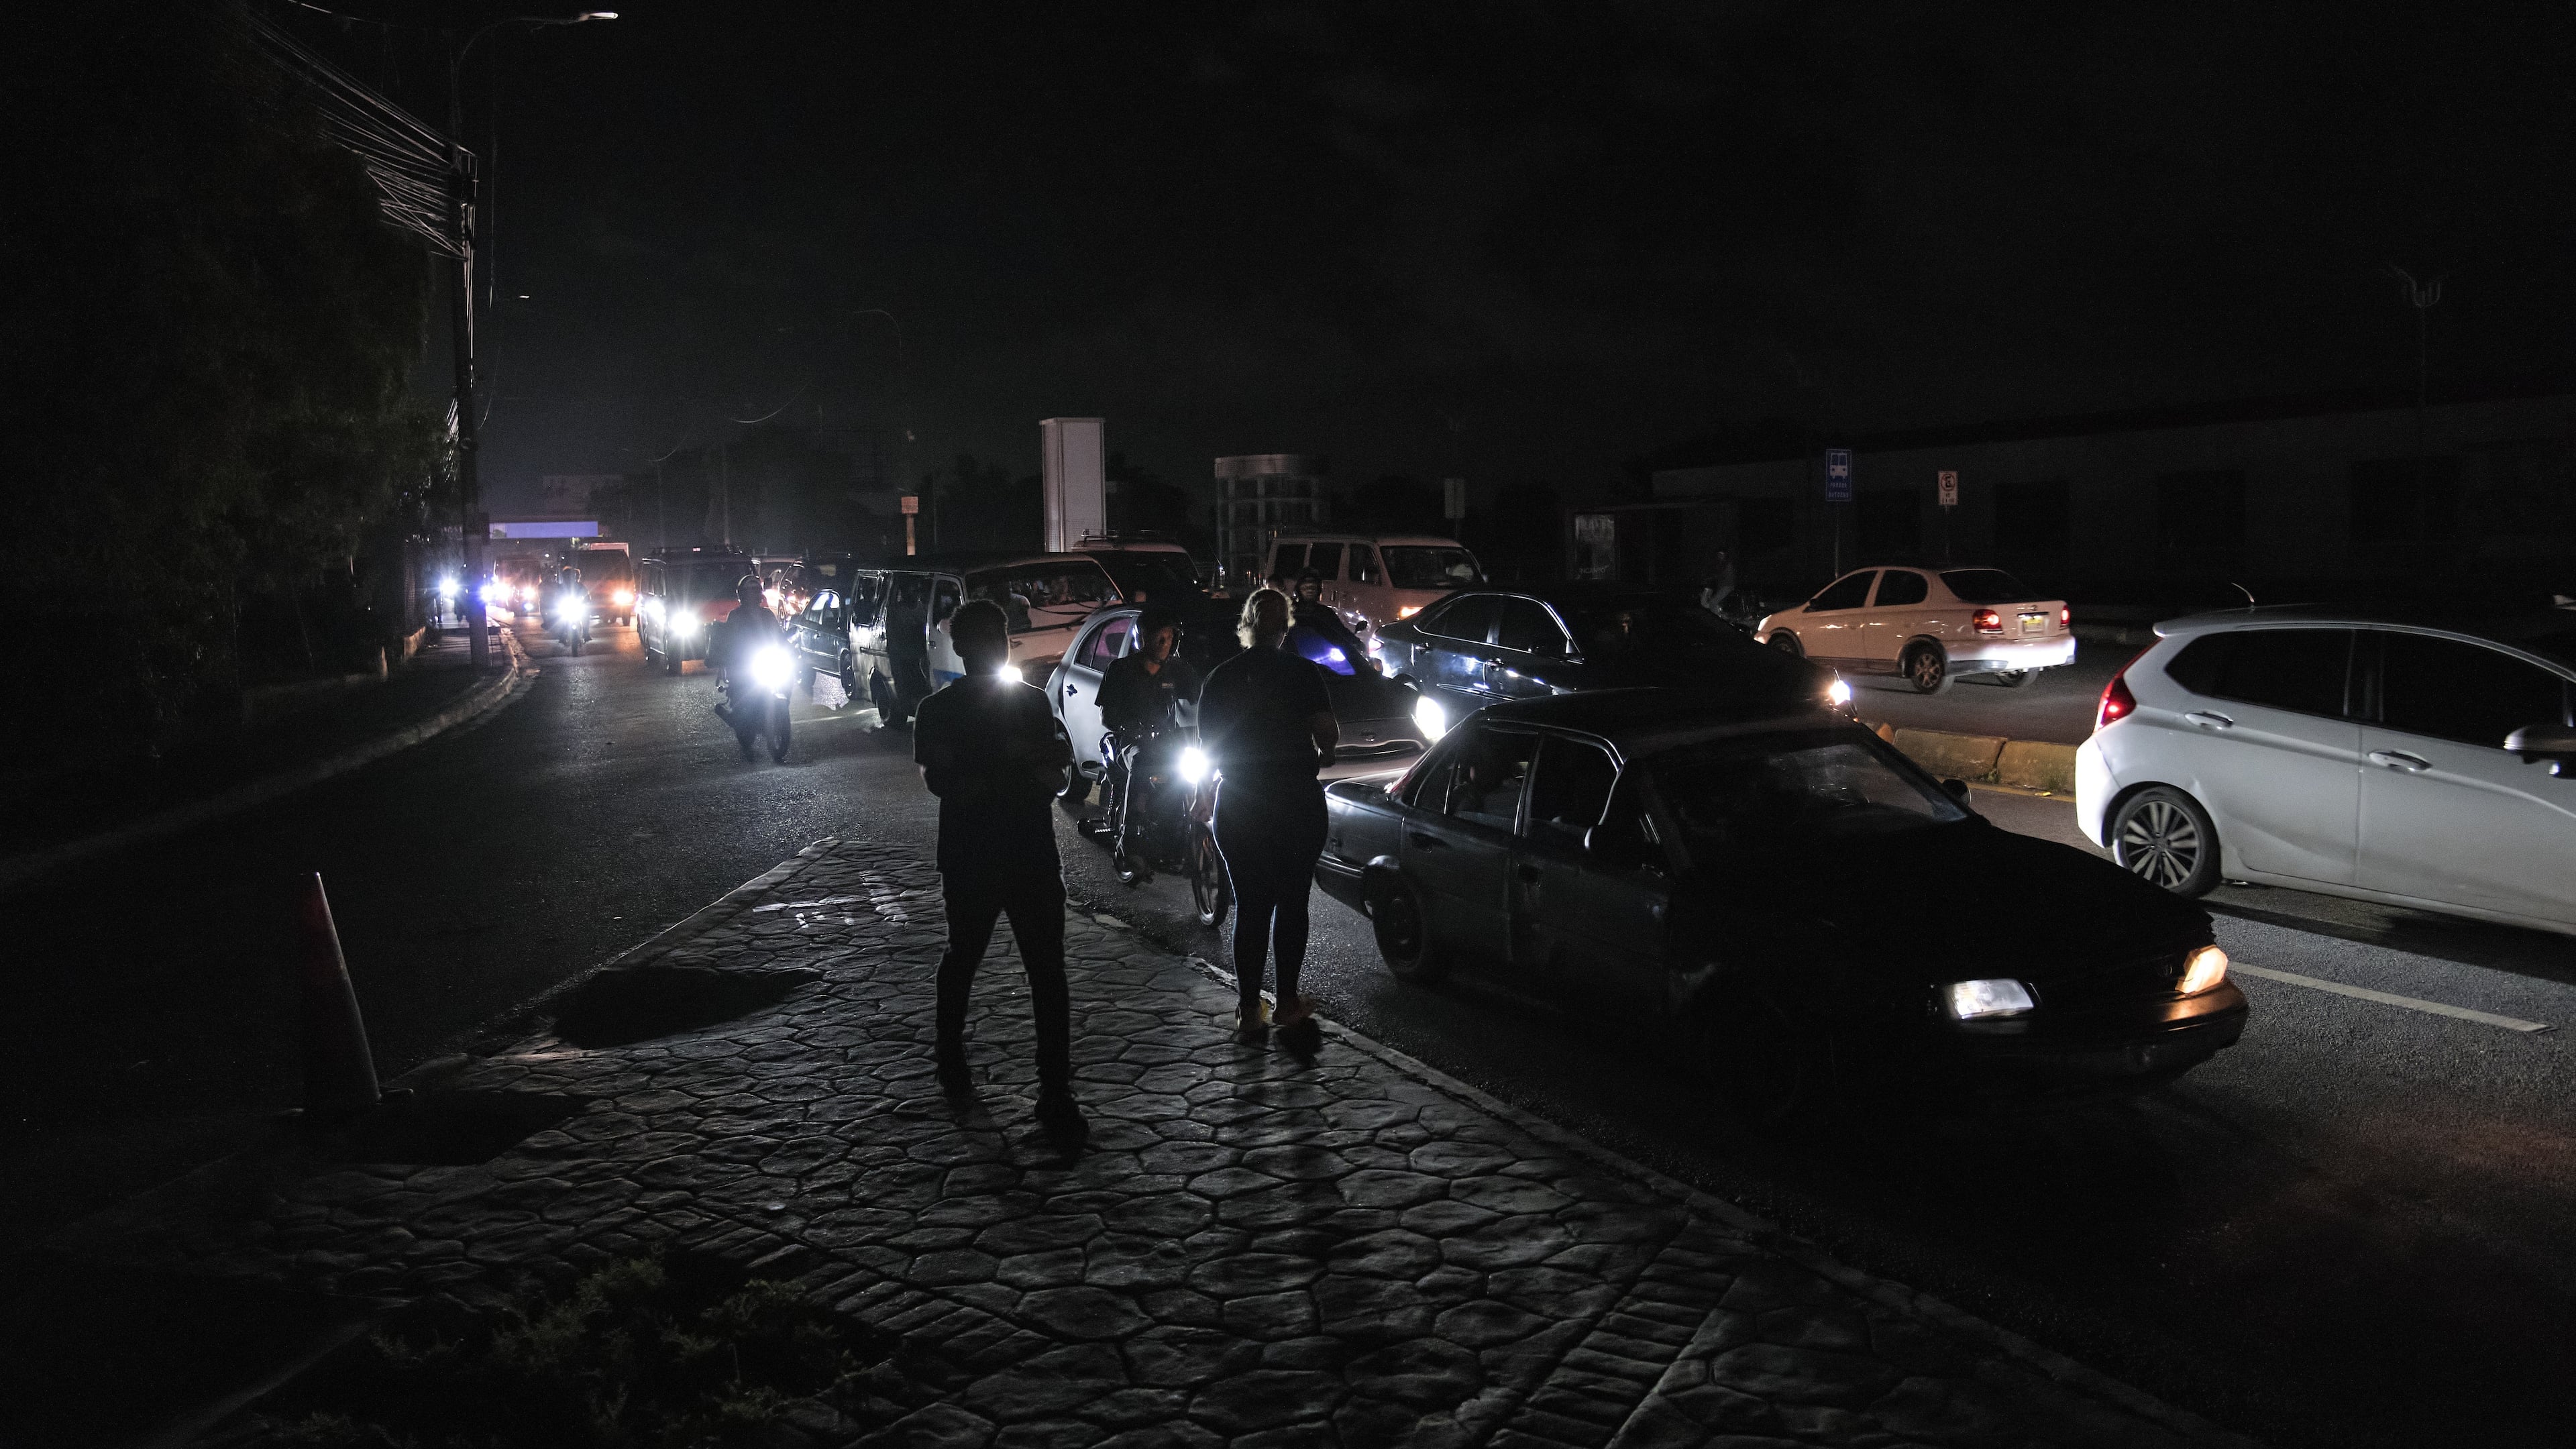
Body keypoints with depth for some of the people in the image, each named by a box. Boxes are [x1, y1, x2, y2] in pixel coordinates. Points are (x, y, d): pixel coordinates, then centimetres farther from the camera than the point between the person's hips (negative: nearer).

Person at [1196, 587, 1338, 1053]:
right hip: (1297, 801, -2)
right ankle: (1288, 1002, 12)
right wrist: (1321, 757, 6)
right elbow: (1327, 732, -15)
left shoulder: (1219, 678, 2)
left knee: (1249, 906, 7)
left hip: (1238, 806, 2)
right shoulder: (1302, 673, -6)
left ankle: (1248, 1010, 8)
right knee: (1292, 902, 10)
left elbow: (1205, 745, 4)